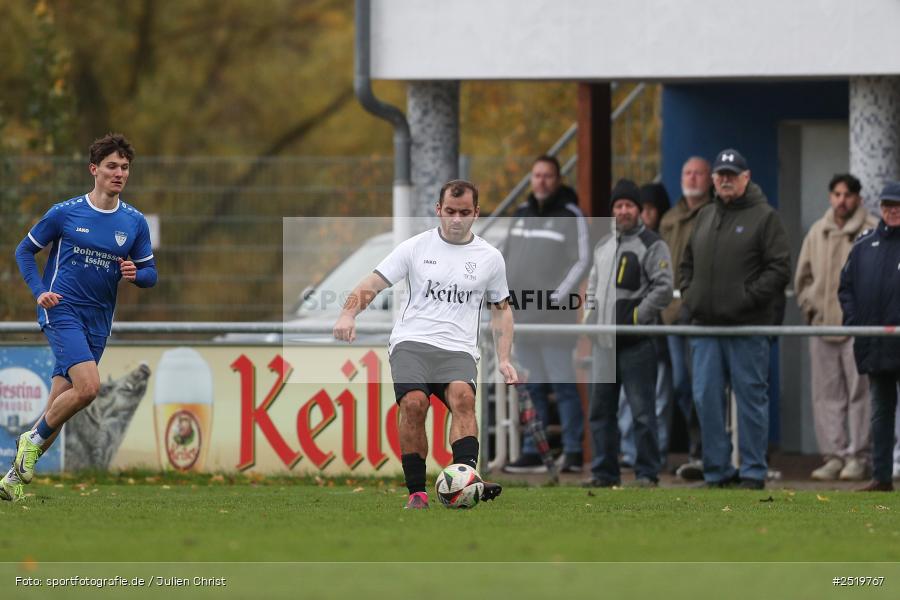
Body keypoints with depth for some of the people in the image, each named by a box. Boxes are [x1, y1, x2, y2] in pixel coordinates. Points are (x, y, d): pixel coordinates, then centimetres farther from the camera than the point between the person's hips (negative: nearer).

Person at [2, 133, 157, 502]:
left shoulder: (135, 222, 6)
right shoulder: (65, 213, -3)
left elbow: (150, 273, 13)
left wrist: (136, 274, -11)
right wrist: (39, 291, -7)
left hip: (98, 321, 5)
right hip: (62, 310, -5)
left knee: (59, 402, 6)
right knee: (88, 386, -24)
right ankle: (34, 440, -3)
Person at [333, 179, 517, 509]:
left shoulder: (490, 257, 13)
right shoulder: (415, 247, 8)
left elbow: (501, 309, 24)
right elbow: (372, 284, 5)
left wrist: (503, 360, 13)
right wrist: (349, 313, -15)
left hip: (459, 350, 1)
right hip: (412, 342, -1)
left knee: (463, 397, -31)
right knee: (413, 402, -28)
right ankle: (417, 492, -21)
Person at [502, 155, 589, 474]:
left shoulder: (571, 216, -2)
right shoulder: (521, 214, 17)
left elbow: (582, 262, -6)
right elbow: (507, 257, 22)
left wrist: (558, 296, -14)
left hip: (555, 317, -6)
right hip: (521, 316, 6)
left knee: (563, 385, -7)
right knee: (531, 388, 8)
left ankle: (573, 452, -6)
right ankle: (532, 452, 11)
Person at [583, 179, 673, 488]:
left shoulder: (652, 245, -3)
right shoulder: (603, 247, 20)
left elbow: (664, 288, -10)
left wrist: (636, 317, -14)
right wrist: (590, 315, 12)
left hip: (637, 342, -7)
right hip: (605, 342, 7)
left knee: (642, 410, -6)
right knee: (600, 409, 8)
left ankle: (647, 472, -2)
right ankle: (604, 471, 15)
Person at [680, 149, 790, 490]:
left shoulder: (764, 217, -1)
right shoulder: (704, 217, 17)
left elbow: (779, 268, -7)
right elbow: (687, 263, 26)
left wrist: (749, 297, -15)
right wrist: (688, 294, 9)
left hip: (747, 327, -5)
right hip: (705, 324, 6)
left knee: (751, 397, 0)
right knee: (706, 398, 2)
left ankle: (753, 472, 5)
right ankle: (717, 471, 9)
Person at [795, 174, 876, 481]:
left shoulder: (872, 231, -2)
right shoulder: (818, 232, 13)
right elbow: (803, 276, 20)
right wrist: (810, 306, 8)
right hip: (823, 323, 5)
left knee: (859, 392, -5)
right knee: (827, 394, 4)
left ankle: (857, 456, 0)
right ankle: (833, 455, 8)